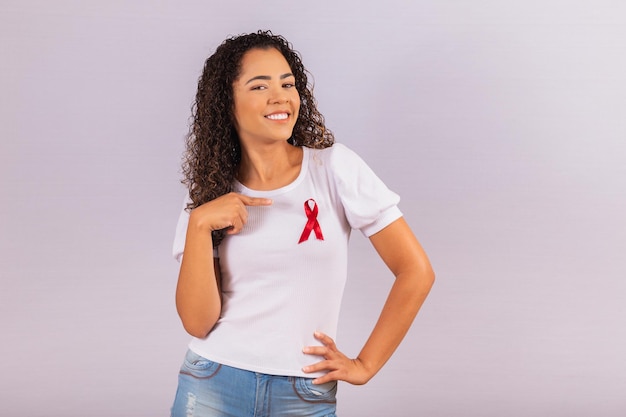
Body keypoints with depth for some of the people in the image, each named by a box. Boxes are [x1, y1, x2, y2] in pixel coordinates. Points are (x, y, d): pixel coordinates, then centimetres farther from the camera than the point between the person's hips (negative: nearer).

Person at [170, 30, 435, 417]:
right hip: (213, 385, 2)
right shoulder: (208, 193, 0)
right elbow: (197, 322, -7)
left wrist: (365, 365, -4)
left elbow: (416, 272, -6)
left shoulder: (334, 166, -7)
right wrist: (199, 224, -16)